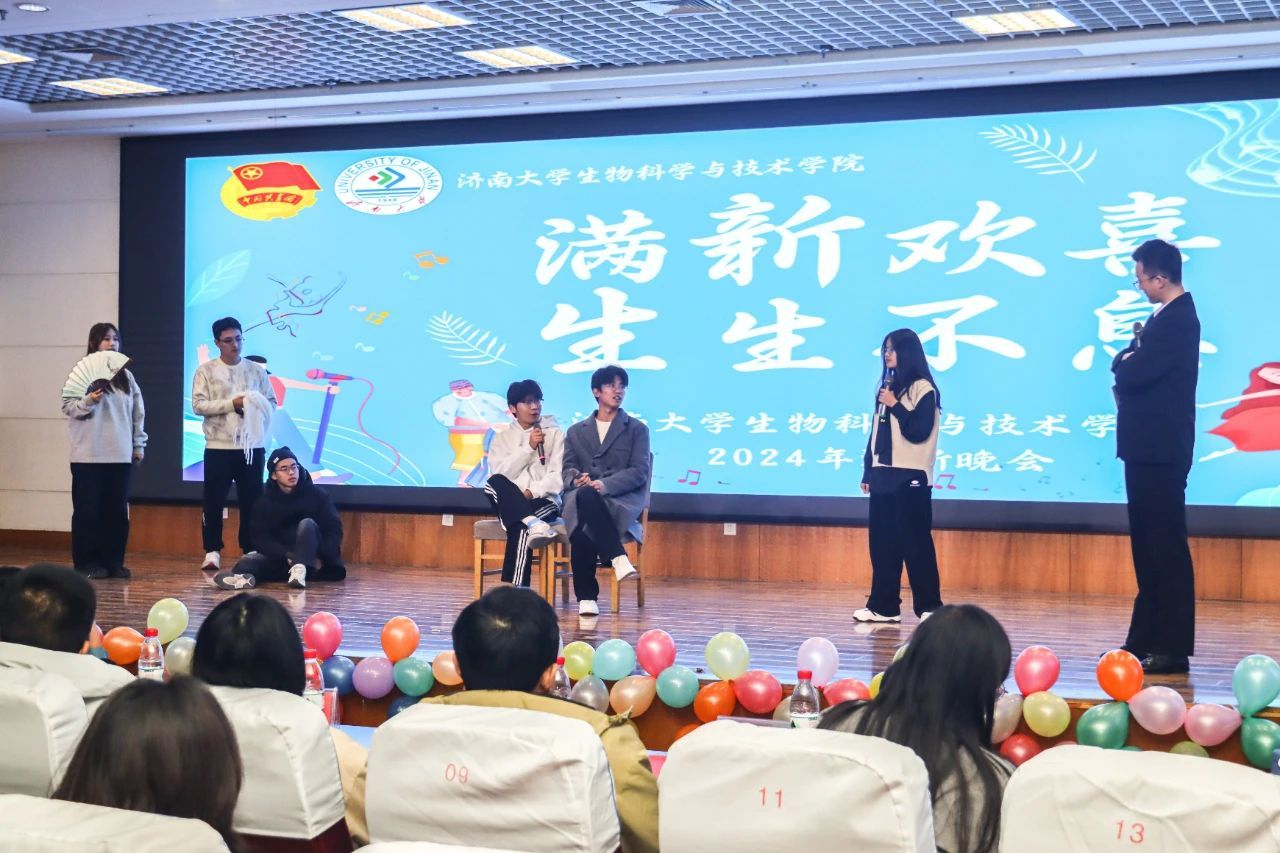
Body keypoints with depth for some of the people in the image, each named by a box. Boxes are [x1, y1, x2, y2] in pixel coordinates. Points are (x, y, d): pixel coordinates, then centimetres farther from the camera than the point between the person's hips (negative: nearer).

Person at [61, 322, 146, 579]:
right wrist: (88, 401, -22)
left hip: (120, 455, 4)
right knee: (88, 510, -1)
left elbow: (138, 412, 15)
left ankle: (113, 561, 13)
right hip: (88, 455, -4)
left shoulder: (126, 376, 12)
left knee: (117, 510, 6)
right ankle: (87, 563, 5)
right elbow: (68, 407, -5)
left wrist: (139, 443, 12)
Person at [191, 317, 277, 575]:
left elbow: (271, 403, 8)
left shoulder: (256, 370, 8)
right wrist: (232, 403, -16)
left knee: (251, 501, 6)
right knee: (214, 501, 1)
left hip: (252, 446, 2)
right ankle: (212, 552, 9)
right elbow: (198, 405, -8)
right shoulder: (206, 370, 1)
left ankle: (251, 551, 14)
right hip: (219, 447, -2)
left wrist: (252, 408, -13)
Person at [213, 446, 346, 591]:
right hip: (279, 558, 2)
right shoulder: (264, 502, 2)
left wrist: (322, 559, -22)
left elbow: (334, 529, -6)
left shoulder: (317, 495, -1)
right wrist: (288, 557, -24)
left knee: (307, 524, -28)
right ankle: (244, 577, -62)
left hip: (313, 558, -2)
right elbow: (260, 537, -8)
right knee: (248, 561, -25)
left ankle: (300, 570, -53)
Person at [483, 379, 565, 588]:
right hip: (511, 504, 2)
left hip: (544, 501, -2)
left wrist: (531, 492, -16)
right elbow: (500, 474, -3)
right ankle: (533, 524, -50)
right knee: (494, 484, -31)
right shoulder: (501, 438, 15)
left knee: (520, 528, -35)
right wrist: (528, 447, -7)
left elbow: (558, 477, -1)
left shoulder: (555, 434, 10)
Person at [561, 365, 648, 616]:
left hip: (623, 501, -2)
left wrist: (604, 484, -17)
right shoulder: (576, 432, 24)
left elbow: (639, 472, 1)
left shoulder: (637, 430, 15)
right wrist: (577, 479, -14)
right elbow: (568, 469, 13)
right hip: (582, 500, 2)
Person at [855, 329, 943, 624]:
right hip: (883, 476, 7)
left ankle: (929, 606, -1)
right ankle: (883, 606, 10)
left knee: (915, 543, -6)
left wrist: (896, 406, -14)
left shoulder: (923, 389, -6)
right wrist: (867, 472, 14)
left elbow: (919, 431, -14)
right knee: (882, 543, 6)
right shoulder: (887, 386, 16)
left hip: (910, 478, -7)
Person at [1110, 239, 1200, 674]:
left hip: (1161, 451, -10)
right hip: (1148, 447, 10)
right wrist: (1130, 360, -4)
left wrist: (1125, 362, -2)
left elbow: (1133, 372, -22)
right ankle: (1146, 639, 21)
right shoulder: (1168, 316, 15)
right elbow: (1132, 370, 16)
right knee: (1149, 546, 14)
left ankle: (1173, 648, -2)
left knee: (1167, 546, -6)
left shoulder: (1178, 320, -17)